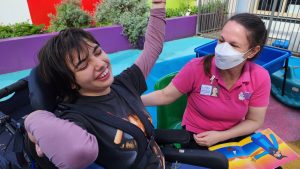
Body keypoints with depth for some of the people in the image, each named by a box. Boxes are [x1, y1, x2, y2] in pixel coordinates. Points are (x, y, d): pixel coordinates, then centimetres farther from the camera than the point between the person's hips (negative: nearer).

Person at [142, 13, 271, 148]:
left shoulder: (260, 78, -17)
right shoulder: (197, 67, -24)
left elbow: (254, 121, -6)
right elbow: (165, 95, -12)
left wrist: (221, 136, -19)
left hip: (233, 137, 3)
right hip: (196, 138, -2)